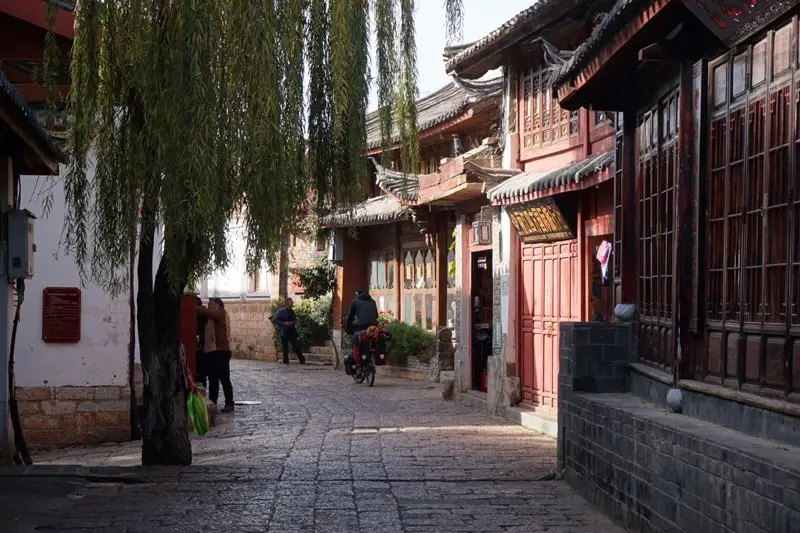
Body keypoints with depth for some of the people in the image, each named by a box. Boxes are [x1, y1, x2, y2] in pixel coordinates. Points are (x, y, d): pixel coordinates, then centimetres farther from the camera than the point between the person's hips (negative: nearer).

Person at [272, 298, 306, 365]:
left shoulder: (292, 312, 11)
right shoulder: (281, 312, -5)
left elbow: (295, 320, 21)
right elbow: (274, 320, -9)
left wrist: (293, 323, -3)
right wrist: (283, 323, -18)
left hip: (292, 331, 4)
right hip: (284, 332, -4)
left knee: (297, 347, 2)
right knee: (285, 347, 0)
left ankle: (302, 361, 7)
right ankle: (286, 361, 10)